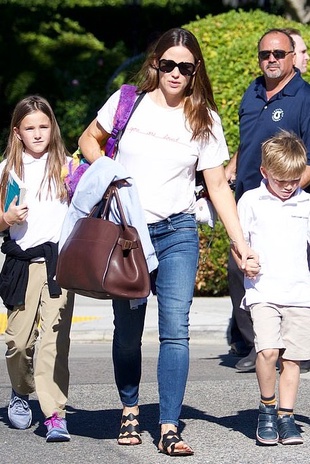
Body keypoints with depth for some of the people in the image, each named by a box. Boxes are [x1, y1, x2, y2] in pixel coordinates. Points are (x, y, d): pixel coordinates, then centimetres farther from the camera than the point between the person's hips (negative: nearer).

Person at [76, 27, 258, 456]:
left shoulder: (204, 119, 3)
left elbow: (218, 186, 4)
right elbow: (89, 139, 15)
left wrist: (240, 242, -2)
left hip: (177, 232, 0)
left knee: (175, 329, -11)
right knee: (128, 330, 8)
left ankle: (169, 427, -10)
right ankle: (130, 410, 29)